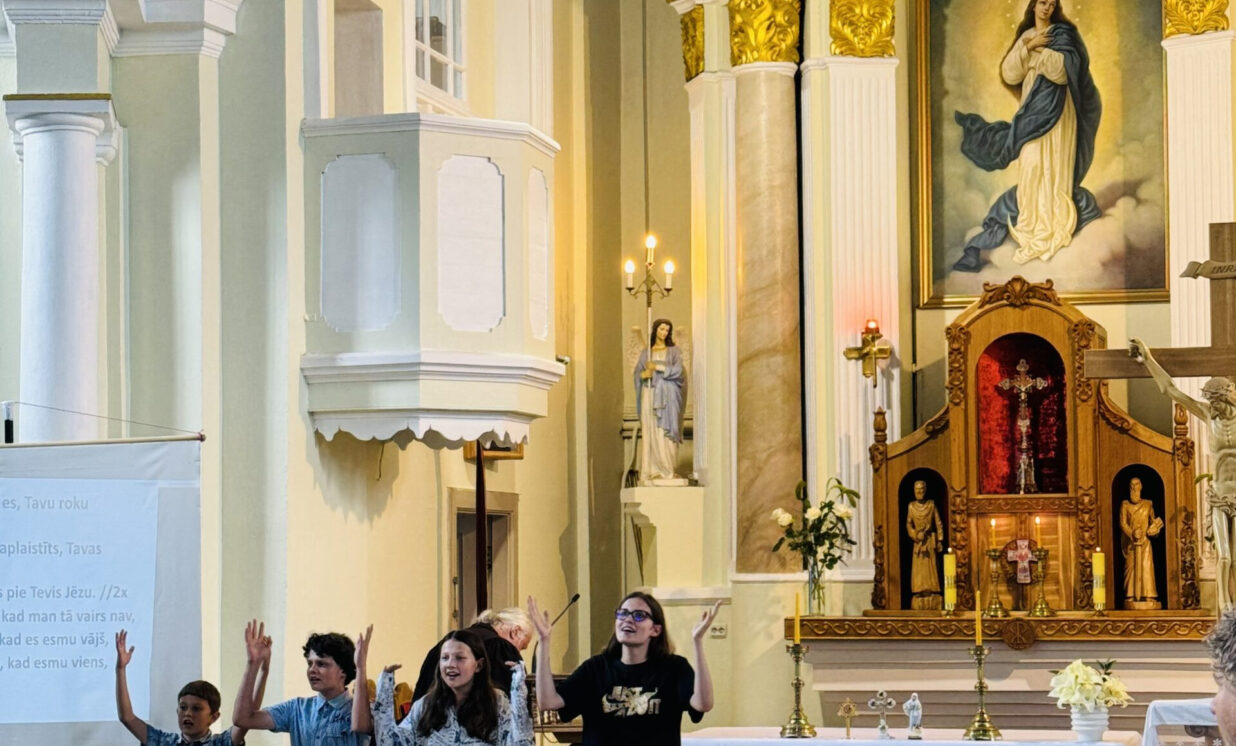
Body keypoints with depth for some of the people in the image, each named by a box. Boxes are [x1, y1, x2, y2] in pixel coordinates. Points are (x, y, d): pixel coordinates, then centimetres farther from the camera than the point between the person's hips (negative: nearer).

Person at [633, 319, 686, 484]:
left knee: (666, 431, -7)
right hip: (649, 394, 2)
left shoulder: (674, 351, 9)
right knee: (650, 431, -5)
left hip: (666, 395, -1)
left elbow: (677, 370, -4)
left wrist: (657, 367, -10)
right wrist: (645, 374, -13)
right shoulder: (646, 353, 14)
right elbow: (637, 372, 8)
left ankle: (668, 469, -5)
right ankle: (652, 470, -7)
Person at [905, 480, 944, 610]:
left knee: (930, 569, -4)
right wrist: (916, 535, -11)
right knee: (918, 572, -3)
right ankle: (919, 603, -3)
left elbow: (938, 524, 5)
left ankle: (932, 603, -5)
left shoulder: (931, 505, 4)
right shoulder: (911, 506, 7)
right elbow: (908, 525, 5)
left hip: (930, 541, -1)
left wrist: (939, 541, -2)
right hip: (917, 542, 1)